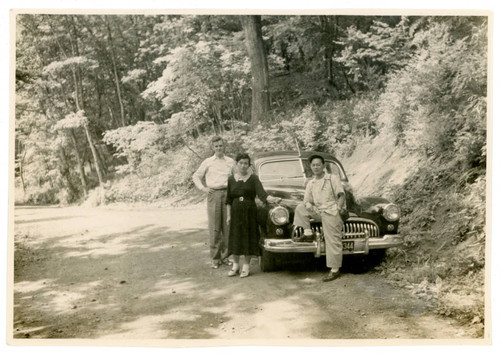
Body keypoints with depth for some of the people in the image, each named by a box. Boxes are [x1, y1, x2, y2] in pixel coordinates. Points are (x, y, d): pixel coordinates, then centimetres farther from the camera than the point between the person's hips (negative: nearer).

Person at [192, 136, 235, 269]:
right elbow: (196, 176, 15)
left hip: (228, 193, 2)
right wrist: (203, 188, 2)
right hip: (213, 194, -1)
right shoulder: (208, 162, 8)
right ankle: (215, 258, 3)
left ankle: (225, 256, 13)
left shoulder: (230, 162, 11)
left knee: (227, 227, 2)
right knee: (214, 228, -3)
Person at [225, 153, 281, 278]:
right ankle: (235, 265, 17)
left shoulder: (253, 178, -2)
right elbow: (229, 200, 8)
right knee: (235, 238, 5)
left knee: (248, 238, 2)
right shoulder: (231, 179, 5)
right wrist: (228, 215, 3)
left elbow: (262, 194, -13)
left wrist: (273, 199, -30)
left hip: (250, 211, -2)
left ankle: (246, 265, 11)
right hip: (236, 211, 2)